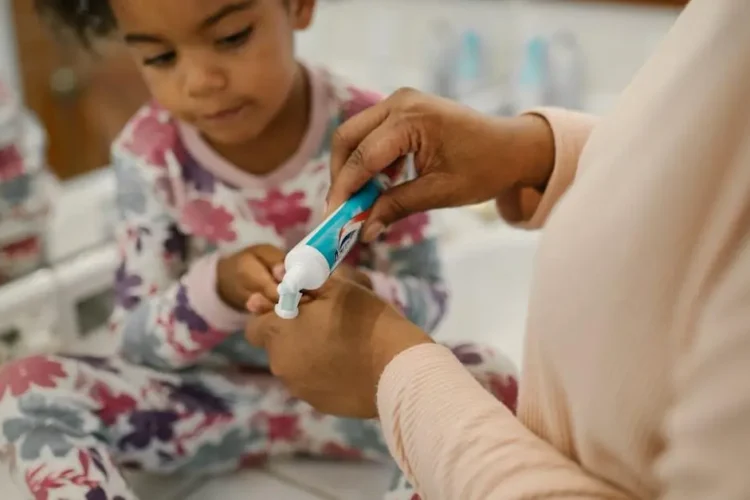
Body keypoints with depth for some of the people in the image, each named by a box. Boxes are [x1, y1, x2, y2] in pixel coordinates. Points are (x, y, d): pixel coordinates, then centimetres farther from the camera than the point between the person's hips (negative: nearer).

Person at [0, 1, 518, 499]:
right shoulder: (149, 151, -12)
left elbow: (427, 297, -9)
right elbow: (136, 337, -10)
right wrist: (217, 289, -32)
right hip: (212, 398, 1)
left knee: (486, 382, -27)